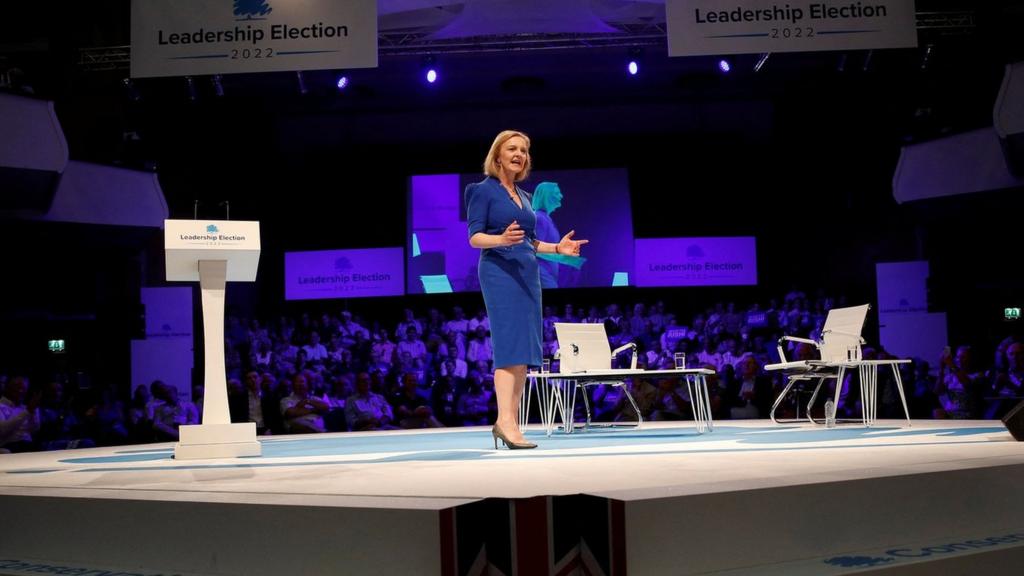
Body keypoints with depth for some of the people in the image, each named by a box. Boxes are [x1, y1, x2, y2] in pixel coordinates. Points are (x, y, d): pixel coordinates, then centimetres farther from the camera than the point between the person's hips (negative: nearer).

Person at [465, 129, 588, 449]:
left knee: (526, 350, 1)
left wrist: (557, 248, 10)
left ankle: (509, 423, 3)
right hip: (499, 271, -8)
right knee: (510, 343, -17)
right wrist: (502, 239, -27)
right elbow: (474, 237, -8)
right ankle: (505, 422, -23)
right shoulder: (483, 191, -1)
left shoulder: (524, 196, 20)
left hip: (527, 273, 8)